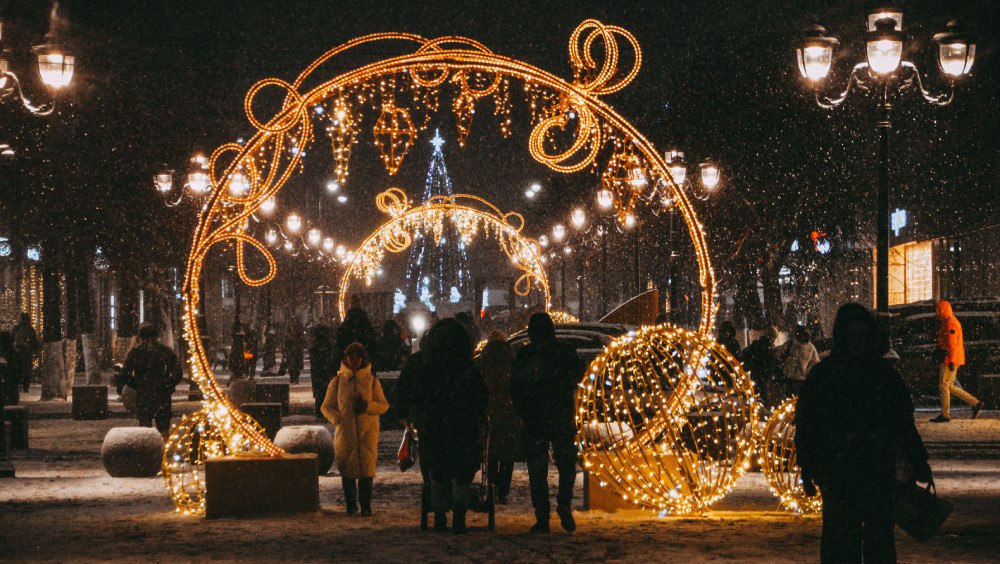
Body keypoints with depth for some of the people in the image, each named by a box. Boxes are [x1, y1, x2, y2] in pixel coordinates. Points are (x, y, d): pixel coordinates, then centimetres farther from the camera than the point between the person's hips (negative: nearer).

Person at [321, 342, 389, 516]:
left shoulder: (372, 381, 8)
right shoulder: (337, 381, 9)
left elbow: (384, 405, 9)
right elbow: (326, 406, 13)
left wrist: (367, 406, -10)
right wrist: (337, 418, -7)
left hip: (367, 432, 0)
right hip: (345, 433, 0)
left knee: (367, 469, -7)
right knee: (348, 470, -1)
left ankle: (366, 505, 2)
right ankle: (351, 506, 11)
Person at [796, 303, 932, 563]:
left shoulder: (884, 371, 6)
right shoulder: (822, 374, 0)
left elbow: (904, 421, 11)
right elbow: (806, 425, 2)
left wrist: (918, 463, 8)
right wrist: (807, 470, -1)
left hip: (880, 468, 2)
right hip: (837, 471, -2)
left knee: (880, 533, 3)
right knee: (841, 535, -2)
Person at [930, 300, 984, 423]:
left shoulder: (951, 323, -14)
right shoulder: (946, 323, 19)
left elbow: (953, 343, -20)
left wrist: (951, 361, -23)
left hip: (950, 360, -10)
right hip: (949, 360, 10)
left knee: (944, 385, -5)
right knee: (950, 387, 10)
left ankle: (945, 415, -1)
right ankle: (975, 404, 10)